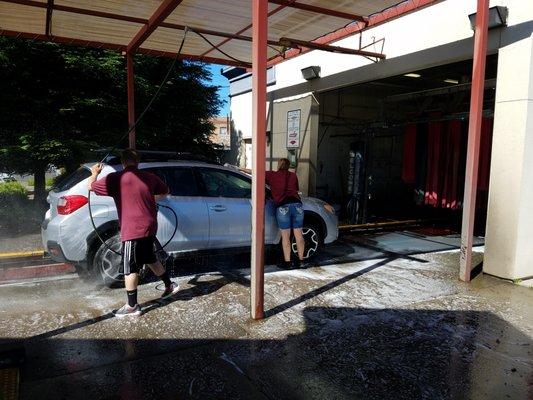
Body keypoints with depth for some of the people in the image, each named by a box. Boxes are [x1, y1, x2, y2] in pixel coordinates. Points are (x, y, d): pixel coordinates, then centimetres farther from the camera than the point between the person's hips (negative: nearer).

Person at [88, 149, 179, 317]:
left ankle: (132, 307, 11)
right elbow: (165, 191, 20)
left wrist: (94, 173, 20)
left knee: (130, 269, 3)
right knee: (151, 259, 26)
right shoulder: (149, 177, 4)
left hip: (132, 231, -6)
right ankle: (170, 285, 36)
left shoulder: (116, 178, -10)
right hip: (150, 228, 6)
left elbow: (91, 186, 1)